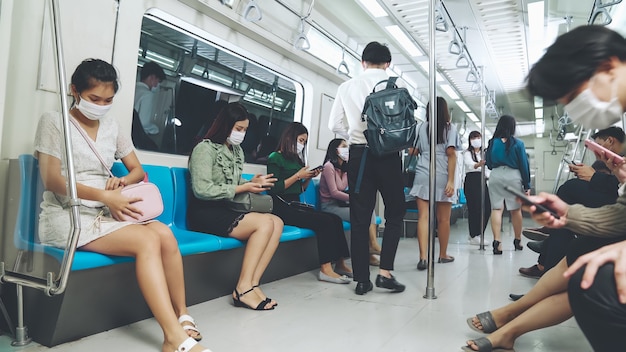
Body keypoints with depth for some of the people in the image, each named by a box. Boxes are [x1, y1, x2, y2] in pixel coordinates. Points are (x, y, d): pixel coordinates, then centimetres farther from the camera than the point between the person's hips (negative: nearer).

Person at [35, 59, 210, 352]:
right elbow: (52, 180, -11)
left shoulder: (111, 126, 14)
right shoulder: (54, 121, -1)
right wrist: (106, 197, -20)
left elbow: (137, 170, 18)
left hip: (104, 214, 5)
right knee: (147, 240, -30)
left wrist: (123, 181, -7)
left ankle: (182, 316, -16)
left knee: (165, 233, -26)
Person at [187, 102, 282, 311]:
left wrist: (252, 183, -2)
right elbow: (202, 190, -18)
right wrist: (243, 188, -15)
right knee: (265, 223, -25)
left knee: (277, 223, -15)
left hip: (226, 210, 8)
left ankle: (252, 284, -19)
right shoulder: (205, 148, -8)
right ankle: (243, 289, -20)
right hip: (205, 213, -8)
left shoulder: (237, 151, 16)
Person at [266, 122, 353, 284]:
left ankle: (340, 263, -9)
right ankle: (325, 269, -22)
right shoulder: (275, 158, -2)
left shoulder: (297, 160, 20)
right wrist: (298, 175, -11)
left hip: (296, 205, 8)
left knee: (336, 219, -13)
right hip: (281, 207, -7)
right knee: (324, 221, -25)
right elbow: (274, 188, -14)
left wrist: (309, 177, 5)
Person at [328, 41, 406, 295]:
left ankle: (362, 280, 9)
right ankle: (385, 272, 3)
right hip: (387, 154, -2)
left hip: (359, 154, 2)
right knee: (395, 213, 12)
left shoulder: (347, 86, 7)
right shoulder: (395, 84, 1)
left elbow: (334, 125, 5)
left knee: (359, 217, 5)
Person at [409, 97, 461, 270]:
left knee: (423, 217, -5)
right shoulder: (450, 128, 4)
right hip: (441, 177, -1)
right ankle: (443, 255, 23)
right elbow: (451, 154, -5)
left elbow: (413, 151, 9)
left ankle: (423, 258, -15)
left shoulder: (421, 127, 9)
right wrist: (451, 181, -9)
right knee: (443, 219, 10)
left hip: (423, 176, 1)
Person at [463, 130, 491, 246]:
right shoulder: (467, 153, -3)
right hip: (471, 180, -7)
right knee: (475, 209, -10)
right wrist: (478, 165, -43)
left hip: (482, 180, 7)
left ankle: (476, 234, 16)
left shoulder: (484, 153, 20)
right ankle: (474, 236, -1)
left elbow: (487, 168, 22)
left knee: (487, 209, 2)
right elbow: (469, 164, -23)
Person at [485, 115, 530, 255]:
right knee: (516, 210, 11)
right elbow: (524, 164, -1)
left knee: (496, 208, 0)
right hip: (513, 176, -1)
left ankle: (496, 241, -13)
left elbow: (488, 163, 9)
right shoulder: (517, 143, -3)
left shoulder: (492, 142, 2)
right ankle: (517, 241, 25)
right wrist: (527, 185, 4)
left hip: (495, 176, 1)